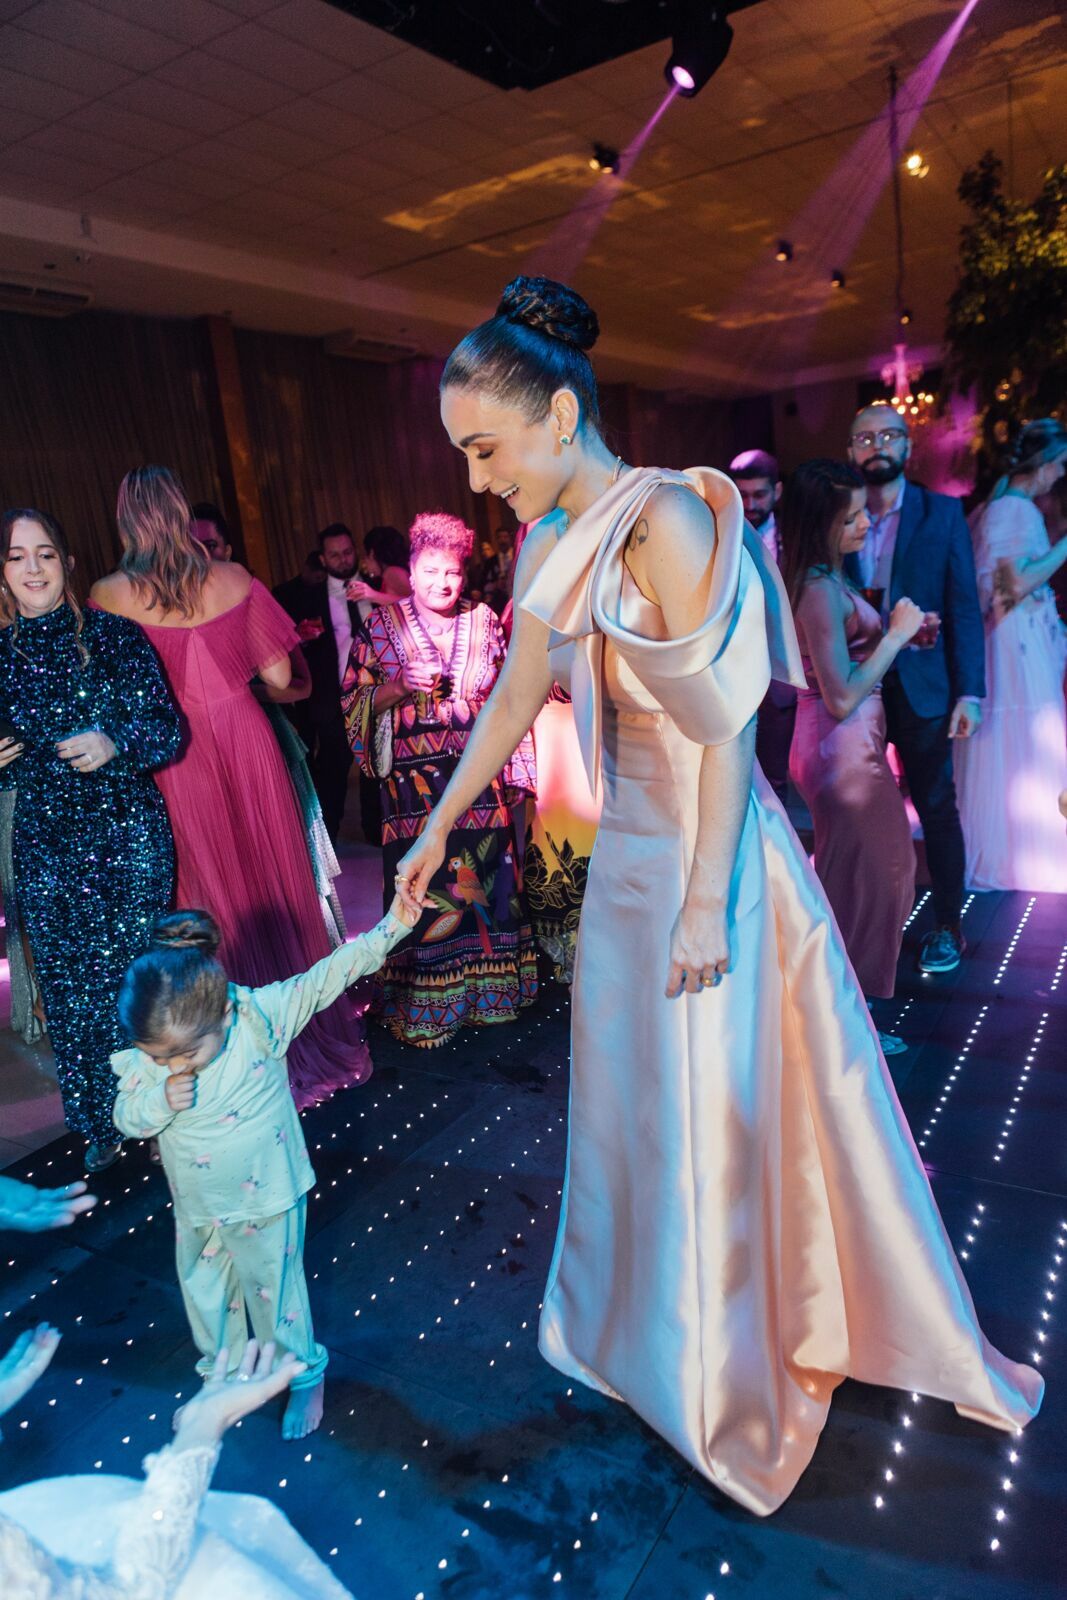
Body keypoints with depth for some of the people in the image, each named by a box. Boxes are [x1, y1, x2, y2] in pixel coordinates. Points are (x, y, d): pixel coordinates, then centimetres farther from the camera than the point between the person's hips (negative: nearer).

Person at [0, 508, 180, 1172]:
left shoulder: (113, 636, -3)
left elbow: (169, 730, -6)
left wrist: (114, 743, -24)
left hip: (129, 840, -3)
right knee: (67, 990, 9)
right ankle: (100, 1126, 27)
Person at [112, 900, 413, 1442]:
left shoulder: (260, 1015, -28)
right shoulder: (146, 1056, -19)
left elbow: (330, 975, -29)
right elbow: (126, 1118, -7)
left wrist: (392, 925, -39)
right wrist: (160, 1100, -30)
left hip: (265, 1202, -3)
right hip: (198, 1210, 4)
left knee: (275, 1289, 17)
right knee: (205, 1293, 24)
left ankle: (305, 1377, 44)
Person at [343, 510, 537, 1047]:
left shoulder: (484, 621, 7)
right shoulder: (383, 625, 0)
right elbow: (354, 701, 1)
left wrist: (512, 766, 8)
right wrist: (399, 686, -17)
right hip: (414, 779, -2)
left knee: (486, 874, 7)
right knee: (422, 884, 0)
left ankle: (488, 981, 26)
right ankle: (425, 1003, 16)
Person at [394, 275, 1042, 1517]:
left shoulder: (667, 521, -19)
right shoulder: (552, 545, 5)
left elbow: (726, 729, -20)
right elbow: (515, 692, 12)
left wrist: (704, 904, -19)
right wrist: (438, 828, 17)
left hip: (709, 854, -7)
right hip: (626, 847, 7)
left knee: (717, 1105, 8)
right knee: (632, 1087, 20)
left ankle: (740, 1368, 36)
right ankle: (648, 1319, 46)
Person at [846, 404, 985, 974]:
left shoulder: (943, 513, 2)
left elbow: (964, 606, -1)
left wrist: (968, 692, -8)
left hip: (920, 688, -1)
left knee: (936, 809, 6)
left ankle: (946, 927, 20)